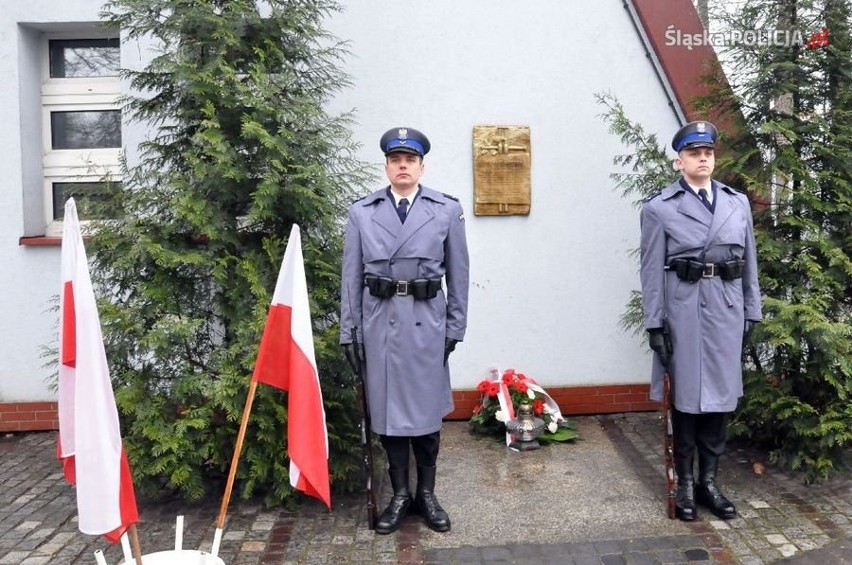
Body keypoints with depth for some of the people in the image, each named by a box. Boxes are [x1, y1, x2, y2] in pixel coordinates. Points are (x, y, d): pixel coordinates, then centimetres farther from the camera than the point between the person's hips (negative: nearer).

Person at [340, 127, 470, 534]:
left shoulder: (447, 209, 1)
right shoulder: (362, 212, 3)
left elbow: (458, 273, 4)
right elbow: (352, 276, 4)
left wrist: (455, 327, 2)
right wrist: (348, 331, 1)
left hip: (426, 321, -1)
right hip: (379, 321, 1)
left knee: (426, 409, 7)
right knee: (387, 409, 8)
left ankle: (426, 494, 25)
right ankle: (400, 495, 24)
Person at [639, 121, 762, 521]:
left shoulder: (738, 202, 11)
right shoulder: (660, 208, -2)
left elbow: (750, 263, 12)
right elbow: (652, 271, -5)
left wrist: (752, 312, 8)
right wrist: (654, 324, -9)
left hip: (727, 310, 4)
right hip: (684, 311, -4)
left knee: (720, 395, 9)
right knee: (686, 397, 5)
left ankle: (709, 481, 22)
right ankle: (685, 484, 18)